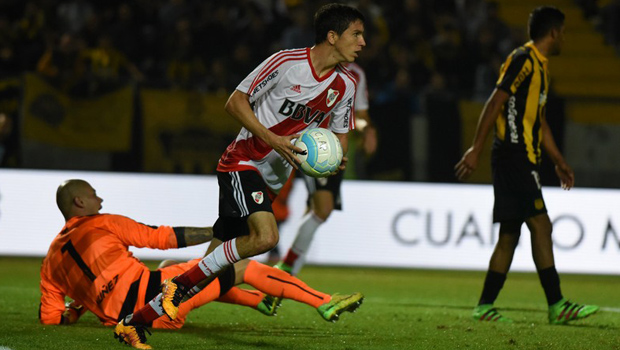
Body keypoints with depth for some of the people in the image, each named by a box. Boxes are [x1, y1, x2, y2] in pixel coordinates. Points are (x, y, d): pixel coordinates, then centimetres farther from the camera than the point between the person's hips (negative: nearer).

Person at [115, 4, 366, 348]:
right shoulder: (287, 62, -14)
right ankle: (180, 284, -16)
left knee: (216, 264, 3)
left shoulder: (345, 86, 4)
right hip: (243, 162, -7)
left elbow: (339, 135, 18)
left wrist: (337, 158, -6)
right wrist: (272, 139, -21)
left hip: (274, 178, 7)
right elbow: (235, 102, -9)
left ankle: (136, 320, 10)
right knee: (265, 236, -30)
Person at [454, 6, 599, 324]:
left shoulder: (539, 66, 21)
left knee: (509, 234, 8)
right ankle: (557, 306, -13)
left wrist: (559, 162, 30)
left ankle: (485, 307, 9)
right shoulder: (523, 60, -10)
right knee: (540, 225, -12)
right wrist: (476, 149, -22)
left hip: (522, 160, 10)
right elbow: (495, 103, -16)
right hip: (514, 154, -10)